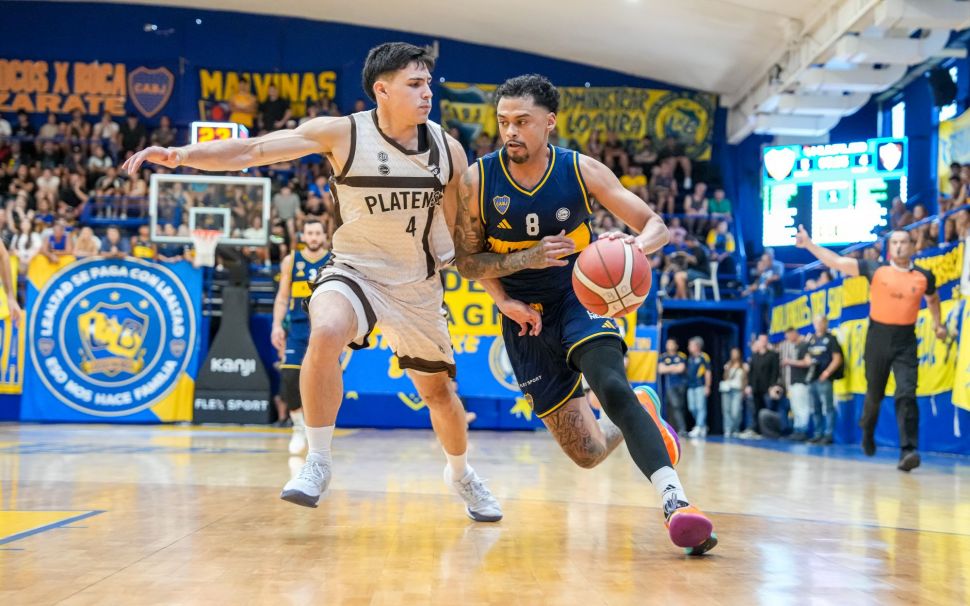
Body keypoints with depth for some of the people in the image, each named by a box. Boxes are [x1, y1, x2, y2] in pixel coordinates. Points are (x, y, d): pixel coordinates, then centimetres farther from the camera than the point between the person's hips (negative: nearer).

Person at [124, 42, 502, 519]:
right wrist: (181, 155, -33)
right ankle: (318, 464, -18)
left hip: (419, 284, 3)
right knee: (325, 334, -34)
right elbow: (253, 149, -21)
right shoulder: (343, 134, -15)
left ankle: (460, 474, 44)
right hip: (355, 269, -3)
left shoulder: (448, 150, -6)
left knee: (438, 390, 13)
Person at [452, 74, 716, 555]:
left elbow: (655, 225, -8)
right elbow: (466, 260, -2)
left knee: (613, 388, -33)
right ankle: (639, 426, 35)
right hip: (525, 317, 1)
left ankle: (675, 502, -39)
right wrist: (527, 258, -20)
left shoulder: (582, 170, -10)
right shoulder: (477, 181, -11)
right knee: (588, 453, 0)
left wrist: (637, 245, -33)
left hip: (580, 298, -1)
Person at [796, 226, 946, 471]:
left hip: (906, 341, 0)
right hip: (878, 338, 0)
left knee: (906, 395, -14)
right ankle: (867, 432, 41)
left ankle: (908, 451, -18)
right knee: (874, 394, 12)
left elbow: (932, 298, 25)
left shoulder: (924, 276, 3)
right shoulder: (876, 269, -2)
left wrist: (937, 323, 15)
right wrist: (809, 244, -12)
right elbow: (838, 262, -6)